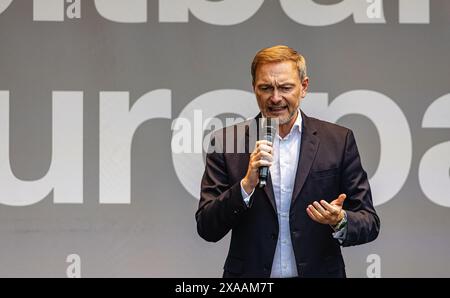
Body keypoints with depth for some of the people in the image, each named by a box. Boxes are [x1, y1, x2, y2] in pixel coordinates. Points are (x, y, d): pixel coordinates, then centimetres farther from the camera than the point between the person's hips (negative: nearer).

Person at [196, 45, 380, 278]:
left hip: (318, 272, 0)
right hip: (249, 276, 0)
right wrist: (247, 184, -21)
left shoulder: (339, 141, -3)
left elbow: (370, 224, -1)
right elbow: (207, 229, -7)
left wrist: (340, 221, -21)